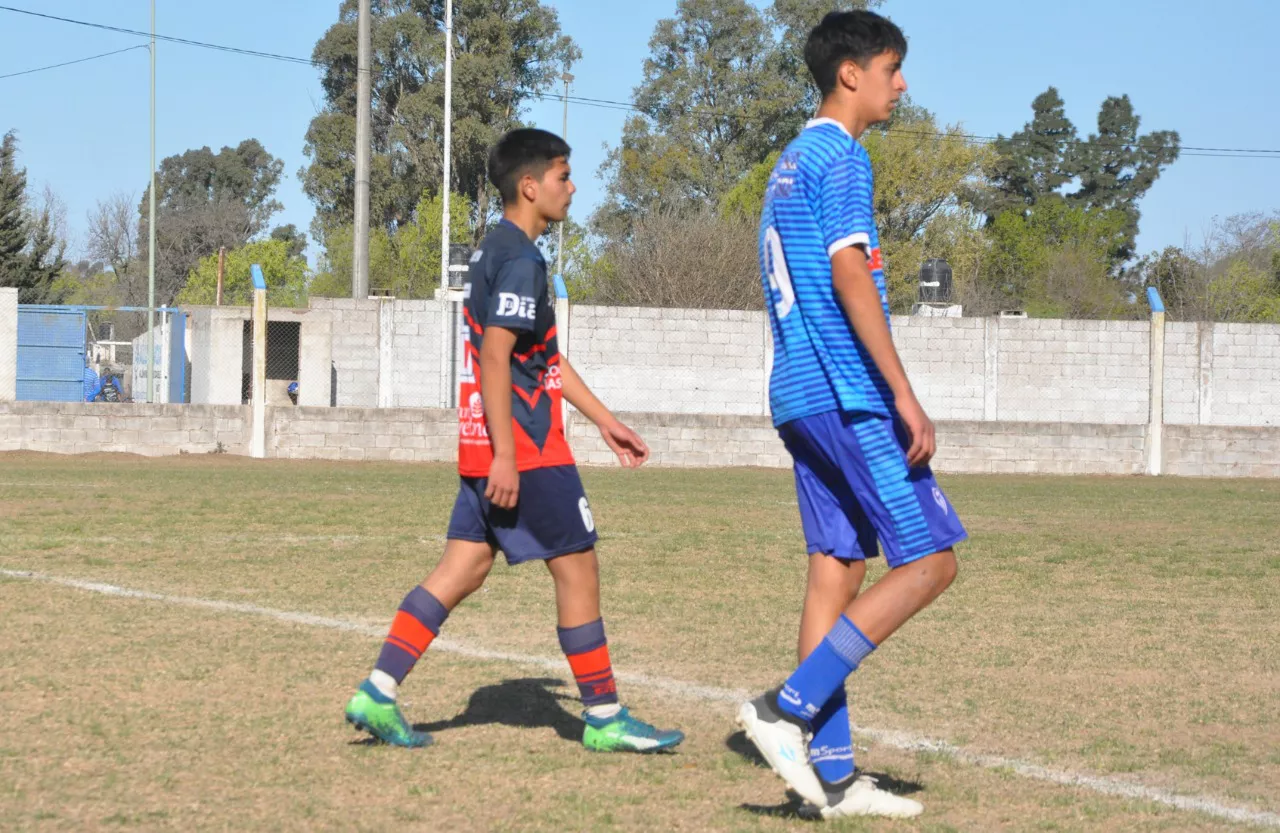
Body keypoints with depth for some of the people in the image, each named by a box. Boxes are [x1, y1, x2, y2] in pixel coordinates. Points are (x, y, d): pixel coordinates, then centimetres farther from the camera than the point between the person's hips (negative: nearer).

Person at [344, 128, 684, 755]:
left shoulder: (496, 252, 18)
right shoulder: (519, 261, -14)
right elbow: (495, 356, -22)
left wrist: (605, 421, 27)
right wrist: (505, 455, -24)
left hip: (487, 446, 10)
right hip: (522, 447, -10)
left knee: (462, 569, 8)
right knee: (577, 567, -1)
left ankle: (378, 692, 2)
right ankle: (604, 716, 6)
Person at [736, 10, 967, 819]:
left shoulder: (792, 163, 20)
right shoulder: (839, 156, -9)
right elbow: (848, 273, -19)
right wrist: (905, 395, -21)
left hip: (801, 396, 10)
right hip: (847, 395, -10)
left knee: (837, 569, 7)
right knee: (930, 559, -7)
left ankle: (832, 771, 5)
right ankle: (790, 709, -12)